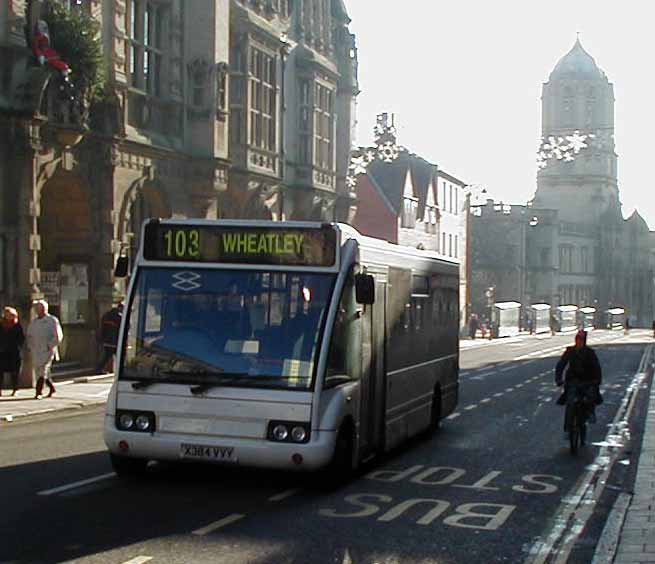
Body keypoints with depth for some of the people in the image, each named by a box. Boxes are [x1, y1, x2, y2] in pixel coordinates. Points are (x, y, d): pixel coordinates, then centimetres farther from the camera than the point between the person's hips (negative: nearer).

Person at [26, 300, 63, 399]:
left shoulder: (52, 320, -6)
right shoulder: (34, 321, 13)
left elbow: (58, 336, -10)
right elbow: (29, 335, 22)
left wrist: (50, 346, -15)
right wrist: (30, 346, 9)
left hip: (47, 350, -7)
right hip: (36, 351, 7)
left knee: (42, 370, -12)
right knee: (39, 372, 10)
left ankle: (39, 392, -12)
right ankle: (52, 389, 25)